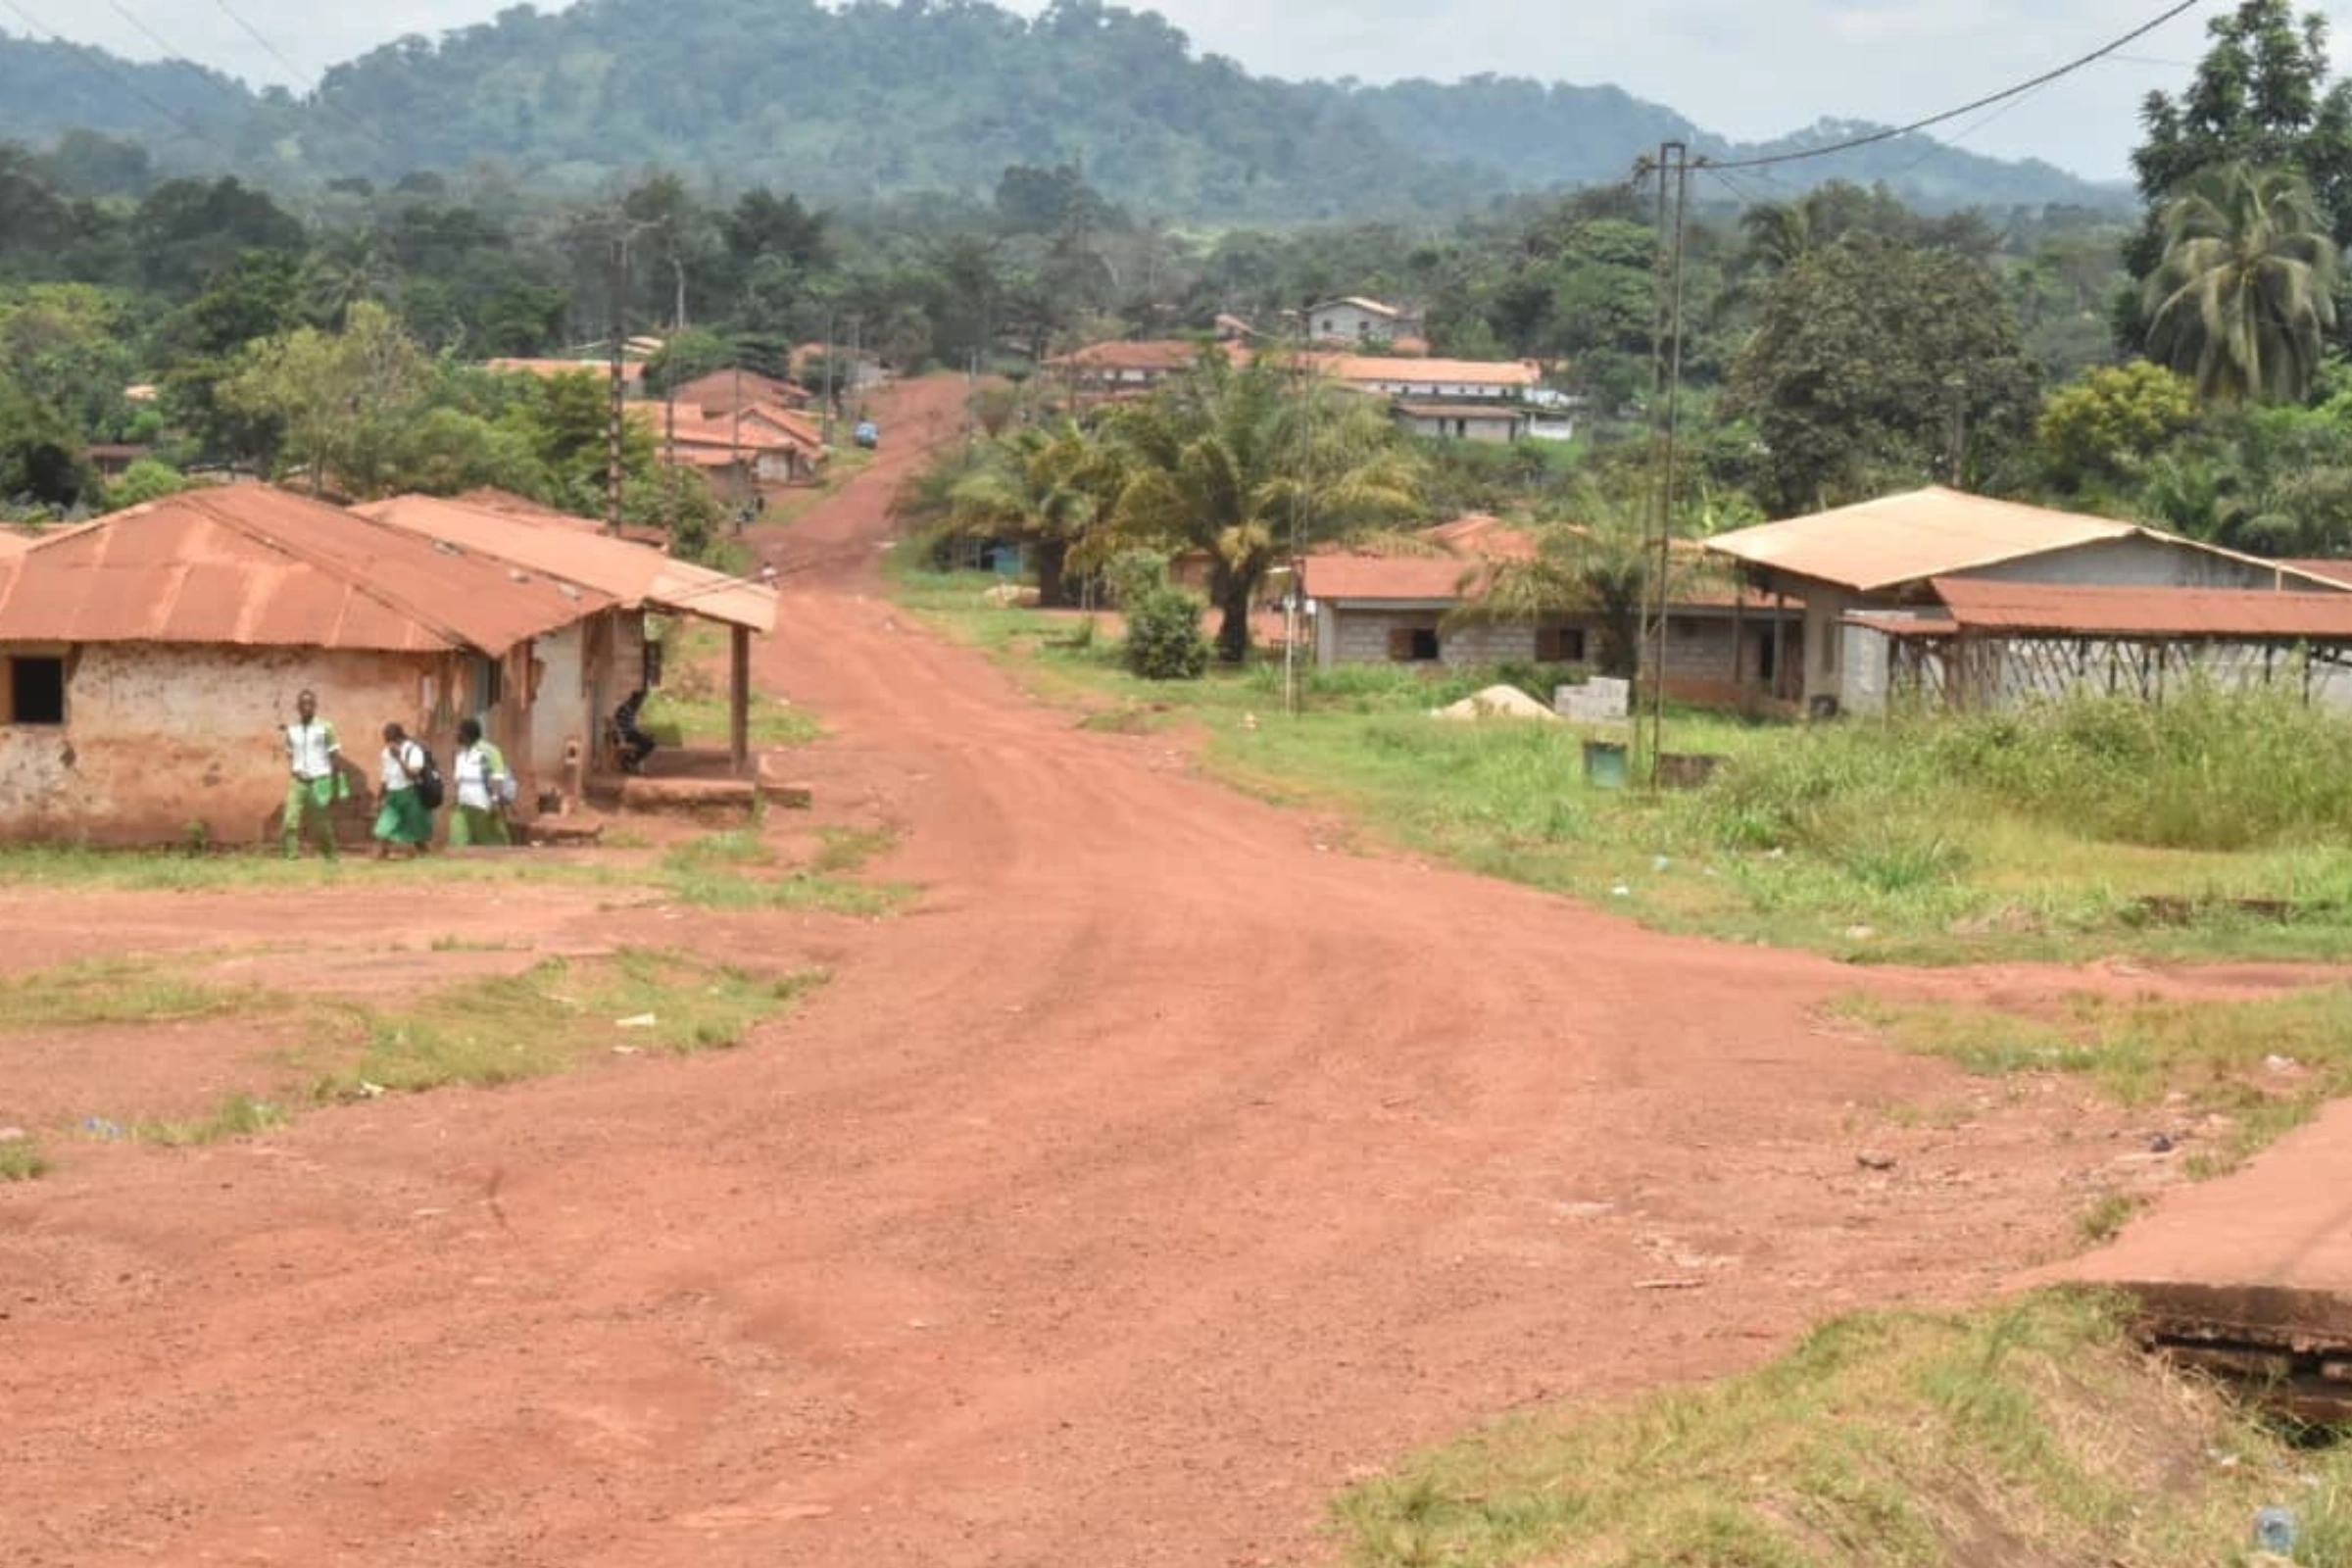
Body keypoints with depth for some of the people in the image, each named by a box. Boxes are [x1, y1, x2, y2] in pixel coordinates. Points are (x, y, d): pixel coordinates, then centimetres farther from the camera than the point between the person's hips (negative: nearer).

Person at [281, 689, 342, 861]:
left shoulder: (324, 728, -3)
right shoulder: (291, 730, 8)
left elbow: (335, 757, -1)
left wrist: (337, 786, -4)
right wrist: (292, 770, -3)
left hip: (320, 781, -3)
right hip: (299, 781, 3)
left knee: (324, 825, 5)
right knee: (291, 821, -13)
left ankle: (330, 858, 17)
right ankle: (292, 856, -14)